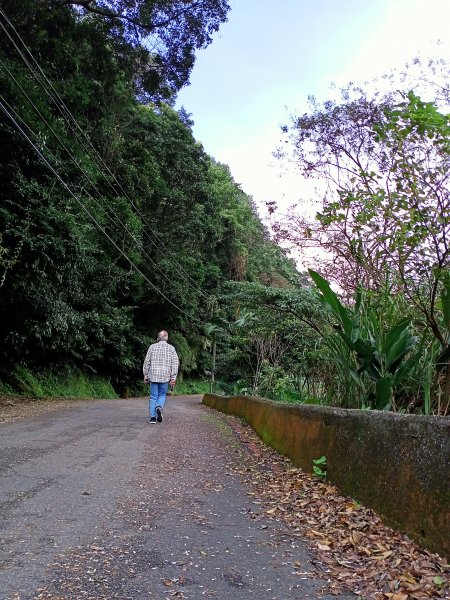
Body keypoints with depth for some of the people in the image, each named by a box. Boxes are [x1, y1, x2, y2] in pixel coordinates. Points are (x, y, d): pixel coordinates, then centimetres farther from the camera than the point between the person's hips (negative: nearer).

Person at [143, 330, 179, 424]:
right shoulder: (171, 348, 4)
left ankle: (153, 417, 2)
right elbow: (175, 363, -3)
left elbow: (147, 362, 5)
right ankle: (159, 407, -15)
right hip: (165, 376, 0)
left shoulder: (152, 347, 4)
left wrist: (145, 375, 12)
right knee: (162, 395, 13)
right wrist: (173, 377, -2)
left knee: (153, 396, 7)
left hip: (153, 375, 0)